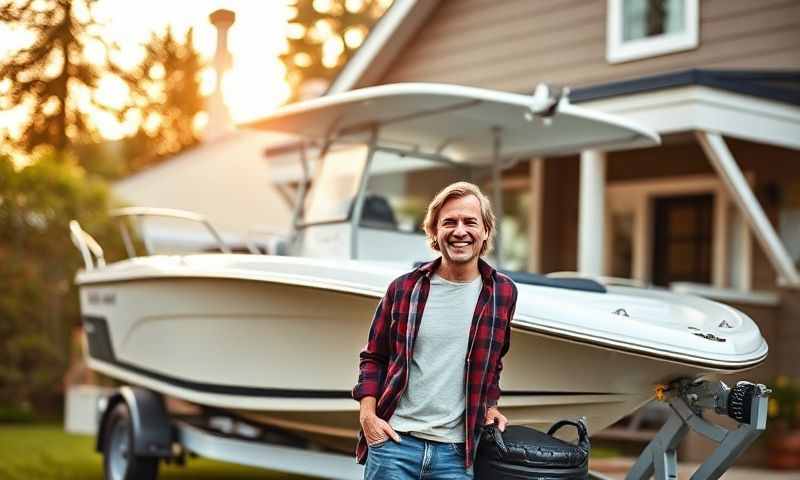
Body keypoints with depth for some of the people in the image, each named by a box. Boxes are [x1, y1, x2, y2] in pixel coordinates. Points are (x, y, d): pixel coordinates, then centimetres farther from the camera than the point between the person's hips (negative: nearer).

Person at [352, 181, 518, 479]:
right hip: (393, 441, -1)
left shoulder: (503, 293, 4)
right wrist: (368, 414, -3)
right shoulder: (404, 288, 1)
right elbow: (373, 358, 9)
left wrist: (489, 406, 12)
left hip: (456, 453, 1)